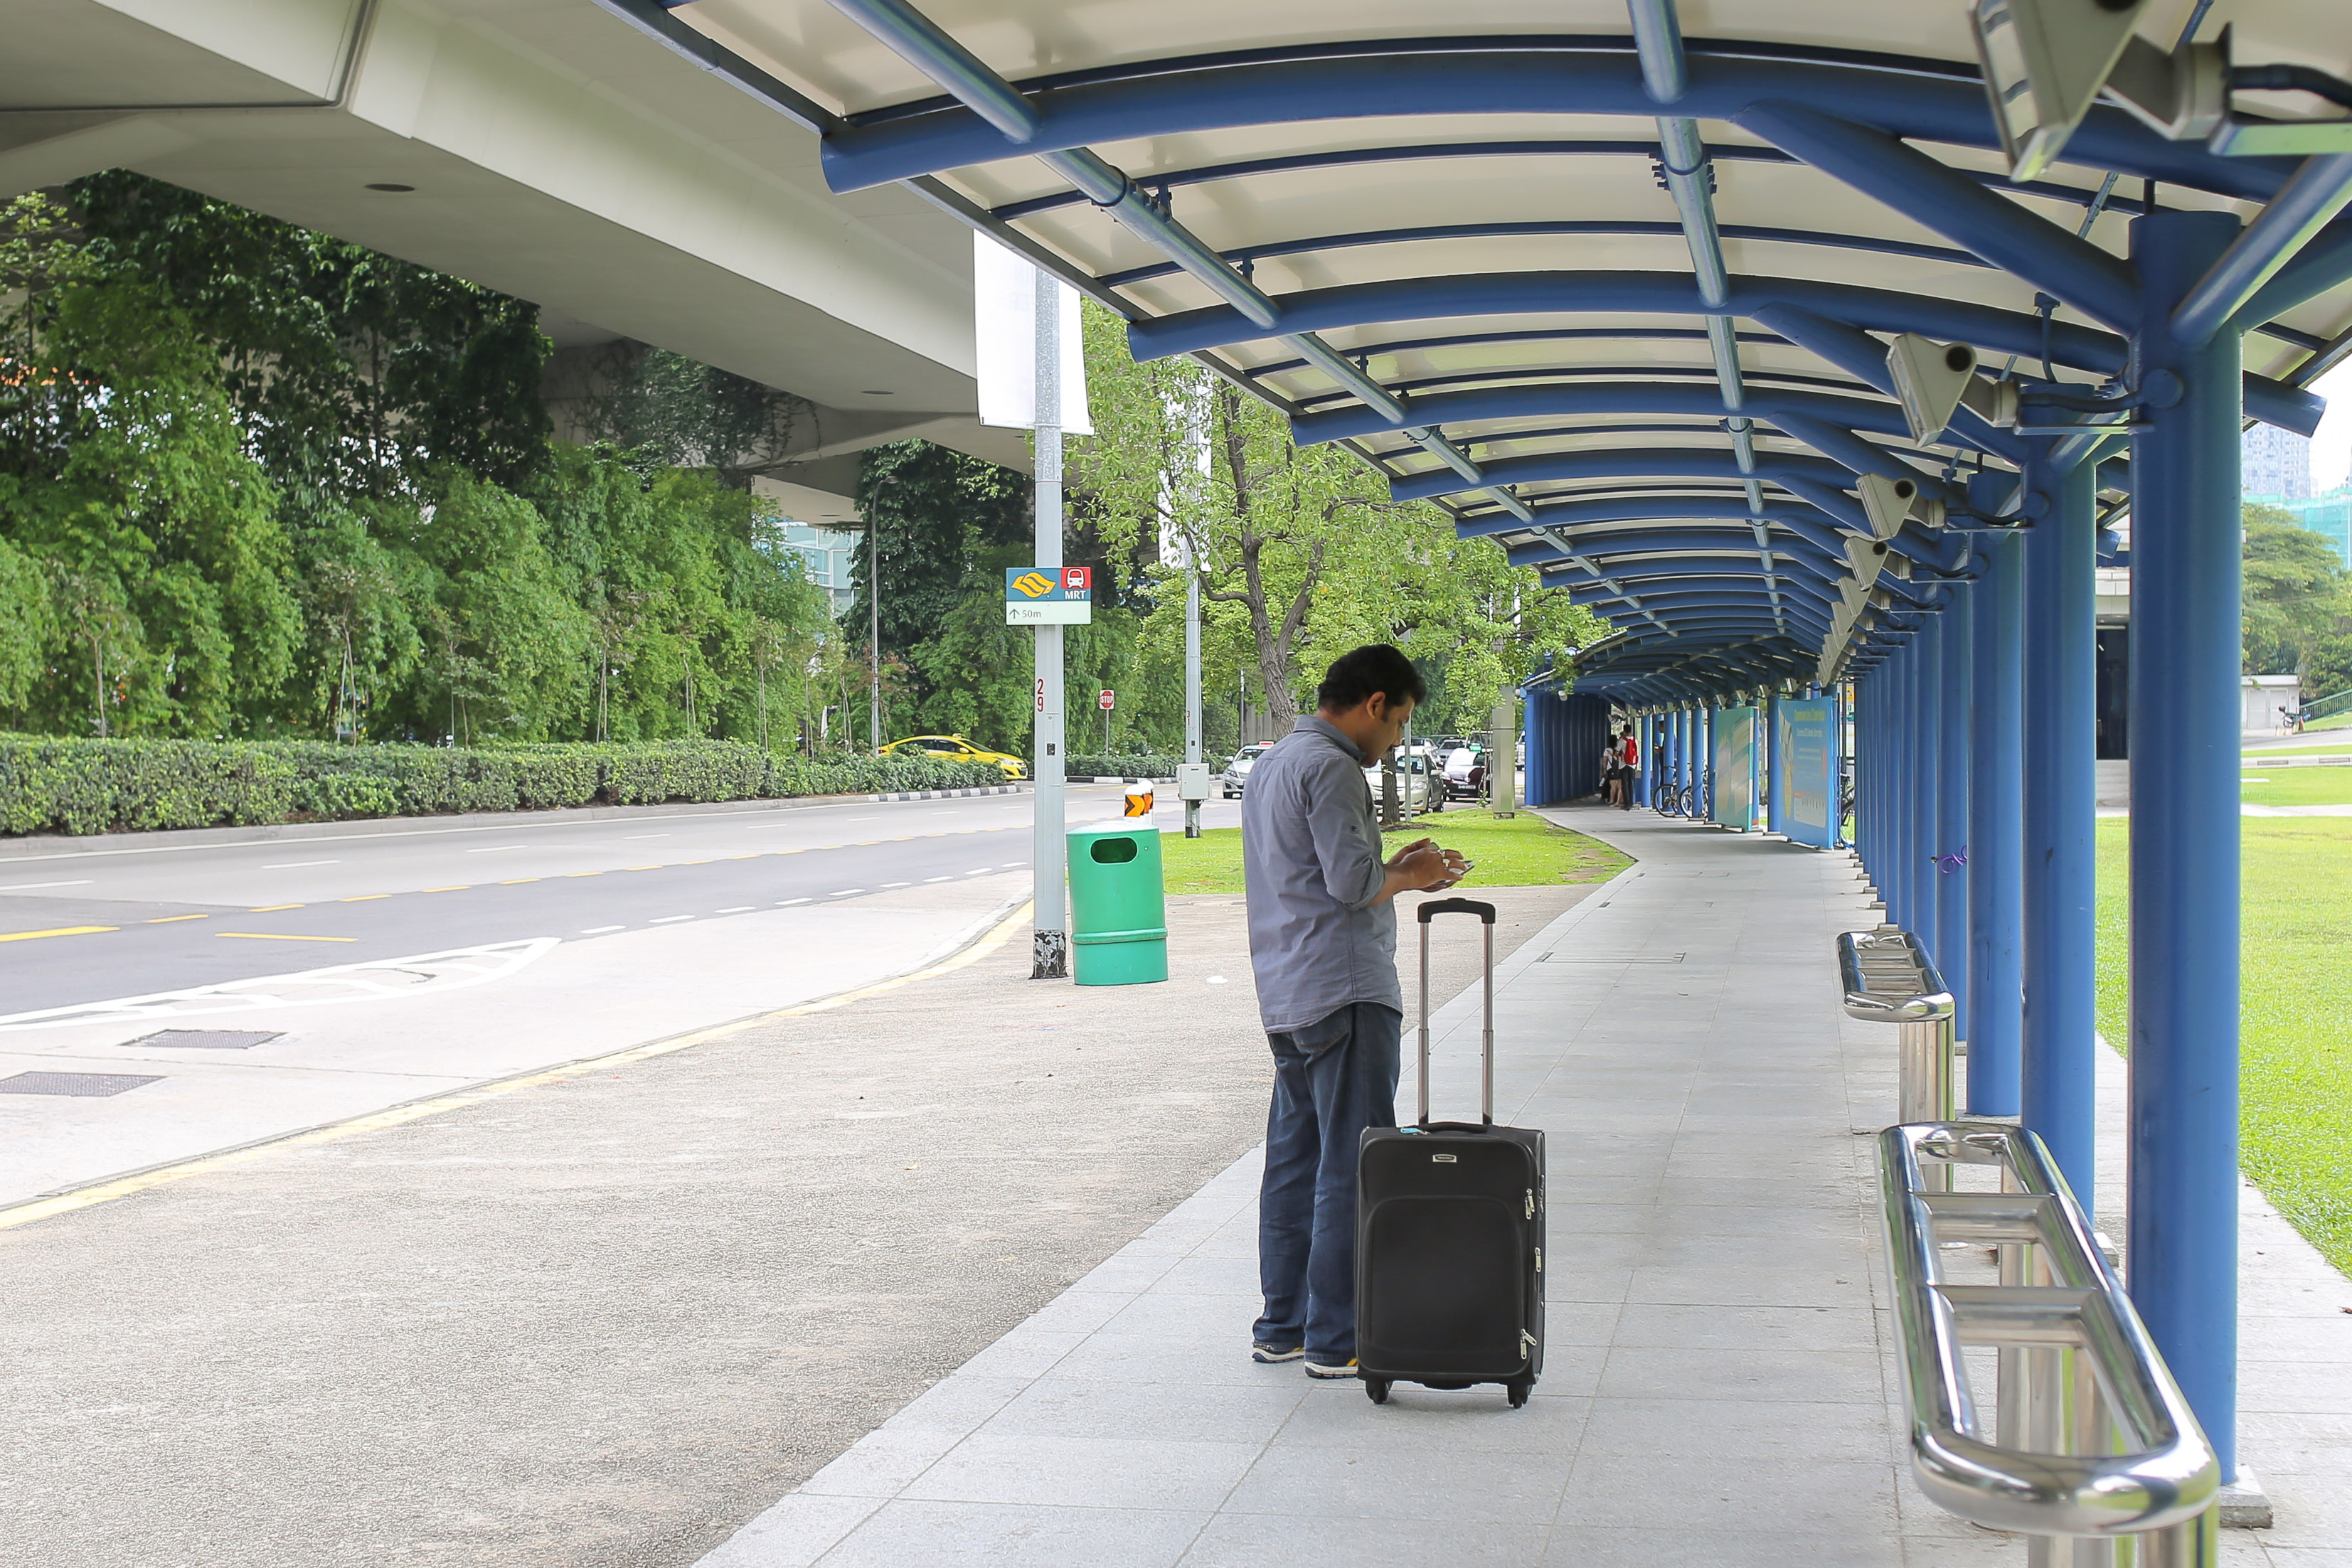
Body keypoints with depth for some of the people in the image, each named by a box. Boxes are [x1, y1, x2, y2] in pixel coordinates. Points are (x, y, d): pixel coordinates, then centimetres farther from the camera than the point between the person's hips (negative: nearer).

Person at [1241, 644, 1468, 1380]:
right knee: (1352, 1171, -6)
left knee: (1295, 1165, 14)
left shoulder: (1272, 763, 20)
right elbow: (1352, 881, -19)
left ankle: (1283, 1326, 19)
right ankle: (1337, 1340, -5)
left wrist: (1394, 869, 19)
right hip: (1343, 994, -10)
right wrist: (1409, 876, -1)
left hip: (1286, 998, 10)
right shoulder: (1331, 767, -12)